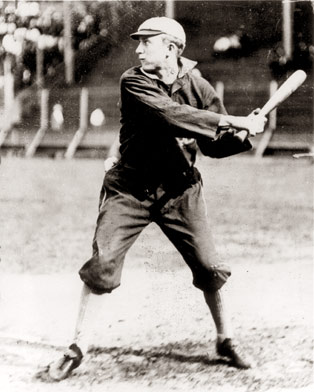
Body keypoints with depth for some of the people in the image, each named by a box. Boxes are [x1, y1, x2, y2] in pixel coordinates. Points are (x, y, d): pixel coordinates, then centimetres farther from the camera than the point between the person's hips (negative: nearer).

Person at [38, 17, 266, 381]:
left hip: (178, 190, 2)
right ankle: (77, 346, 6)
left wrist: (242, 136, -23)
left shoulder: (199, 88, -6)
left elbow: (213, 144, -1)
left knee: (209, 267, 0)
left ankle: (226, 340, 21)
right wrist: (234, 121, -35)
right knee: (102, 264, -8)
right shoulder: (134, 82, -15)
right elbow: (171, 115, -31)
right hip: (129, 188, -2)